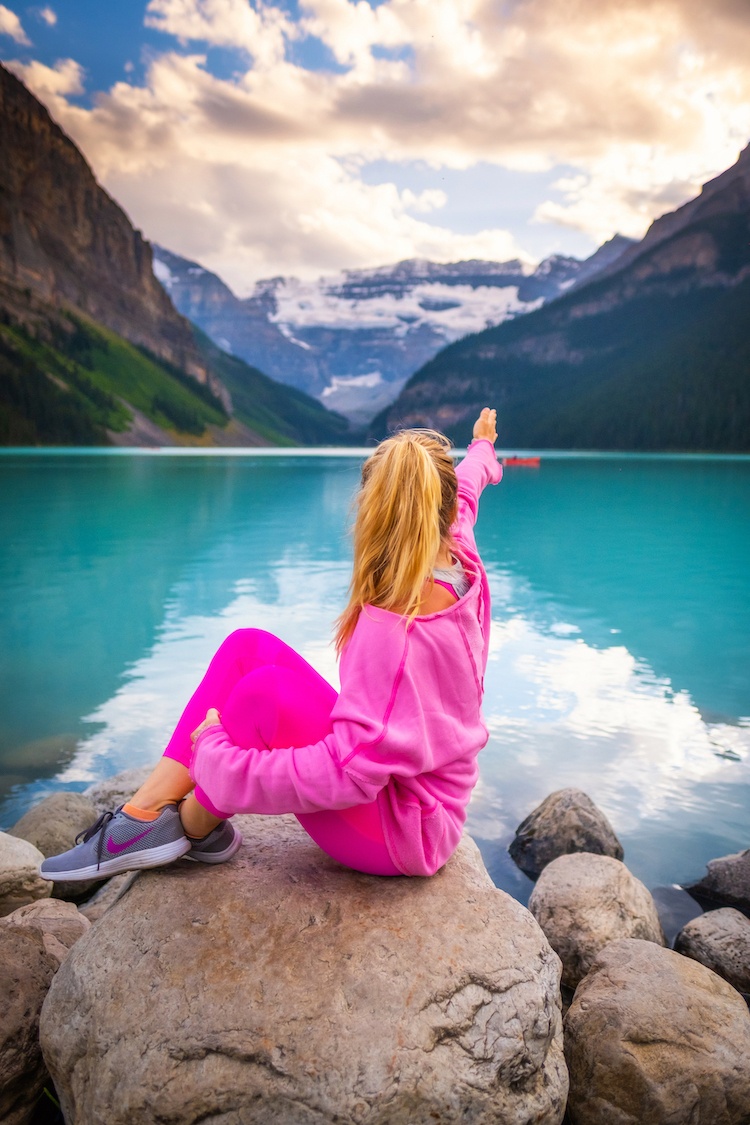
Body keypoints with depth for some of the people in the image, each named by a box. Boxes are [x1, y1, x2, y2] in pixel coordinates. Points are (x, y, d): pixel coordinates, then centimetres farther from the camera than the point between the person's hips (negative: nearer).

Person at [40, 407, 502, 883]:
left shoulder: (392, 630, -33)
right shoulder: (463, 564, -8)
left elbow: (349, 775, -35)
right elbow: (465, 494, 16)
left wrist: (220, 758, -27)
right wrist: (482, 450, 38)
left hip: (404, 835, -8)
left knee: (266, 692, -31)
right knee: (248, 647, -5)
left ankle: (193, 826, -1)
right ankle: (147, 812, -4)